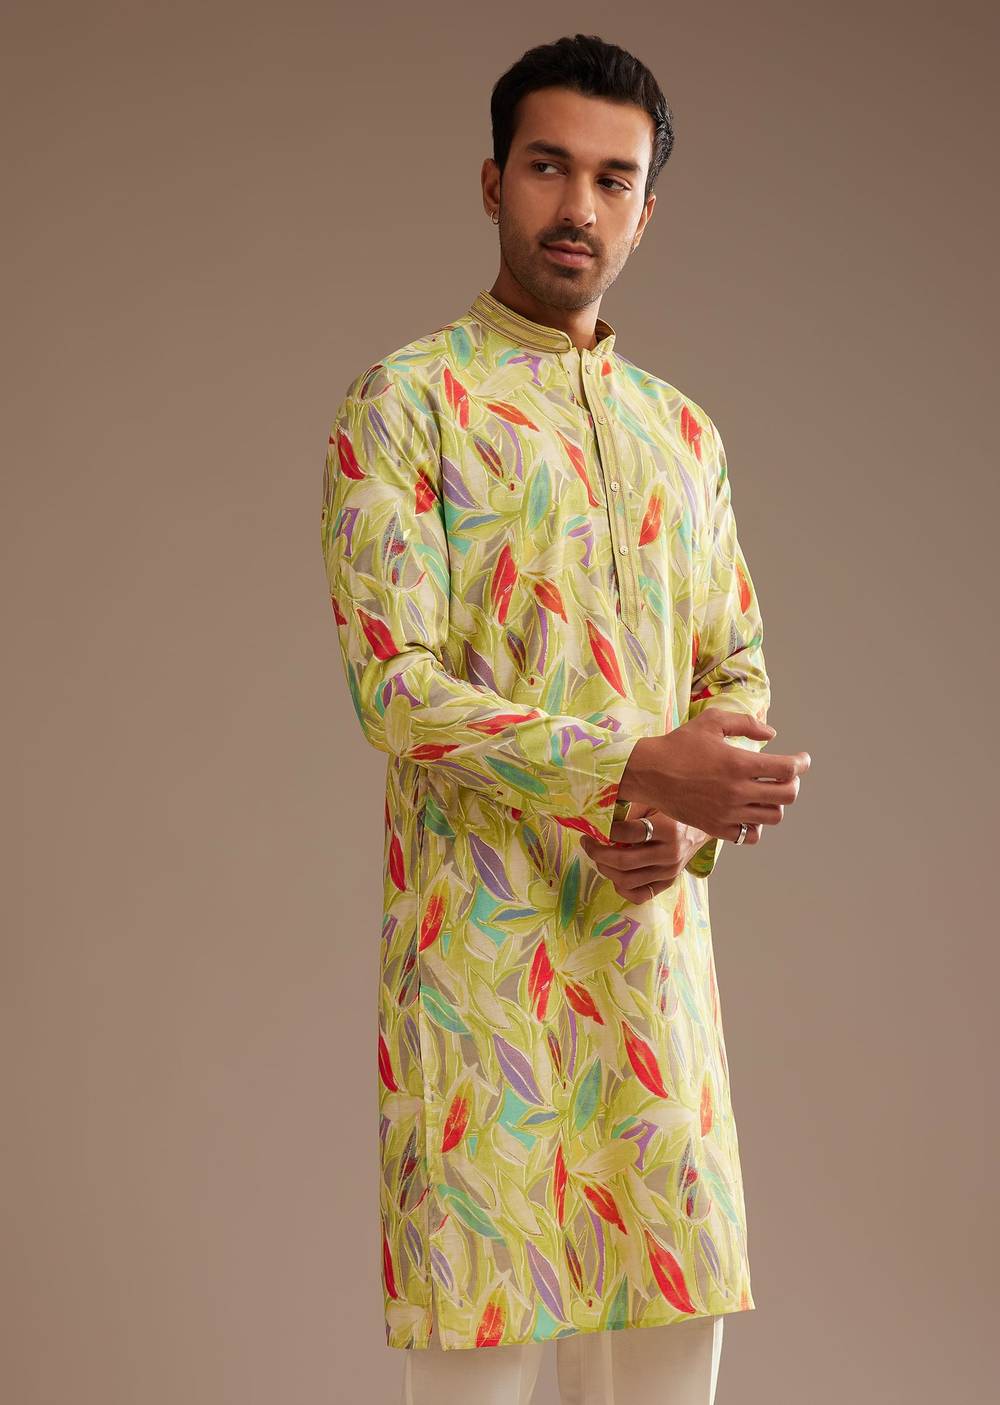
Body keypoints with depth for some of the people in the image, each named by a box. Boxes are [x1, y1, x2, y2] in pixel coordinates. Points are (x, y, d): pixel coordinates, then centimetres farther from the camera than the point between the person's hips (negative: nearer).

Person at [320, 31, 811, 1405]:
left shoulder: (685, 433, 15)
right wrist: (635, 768, -22)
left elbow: (737, 674, 16)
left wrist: (682, 827, -5)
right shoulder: (407, 399, -3)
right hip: (479, 933, -5)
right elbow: (394, 684, -12)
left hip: (657, 934, 5)